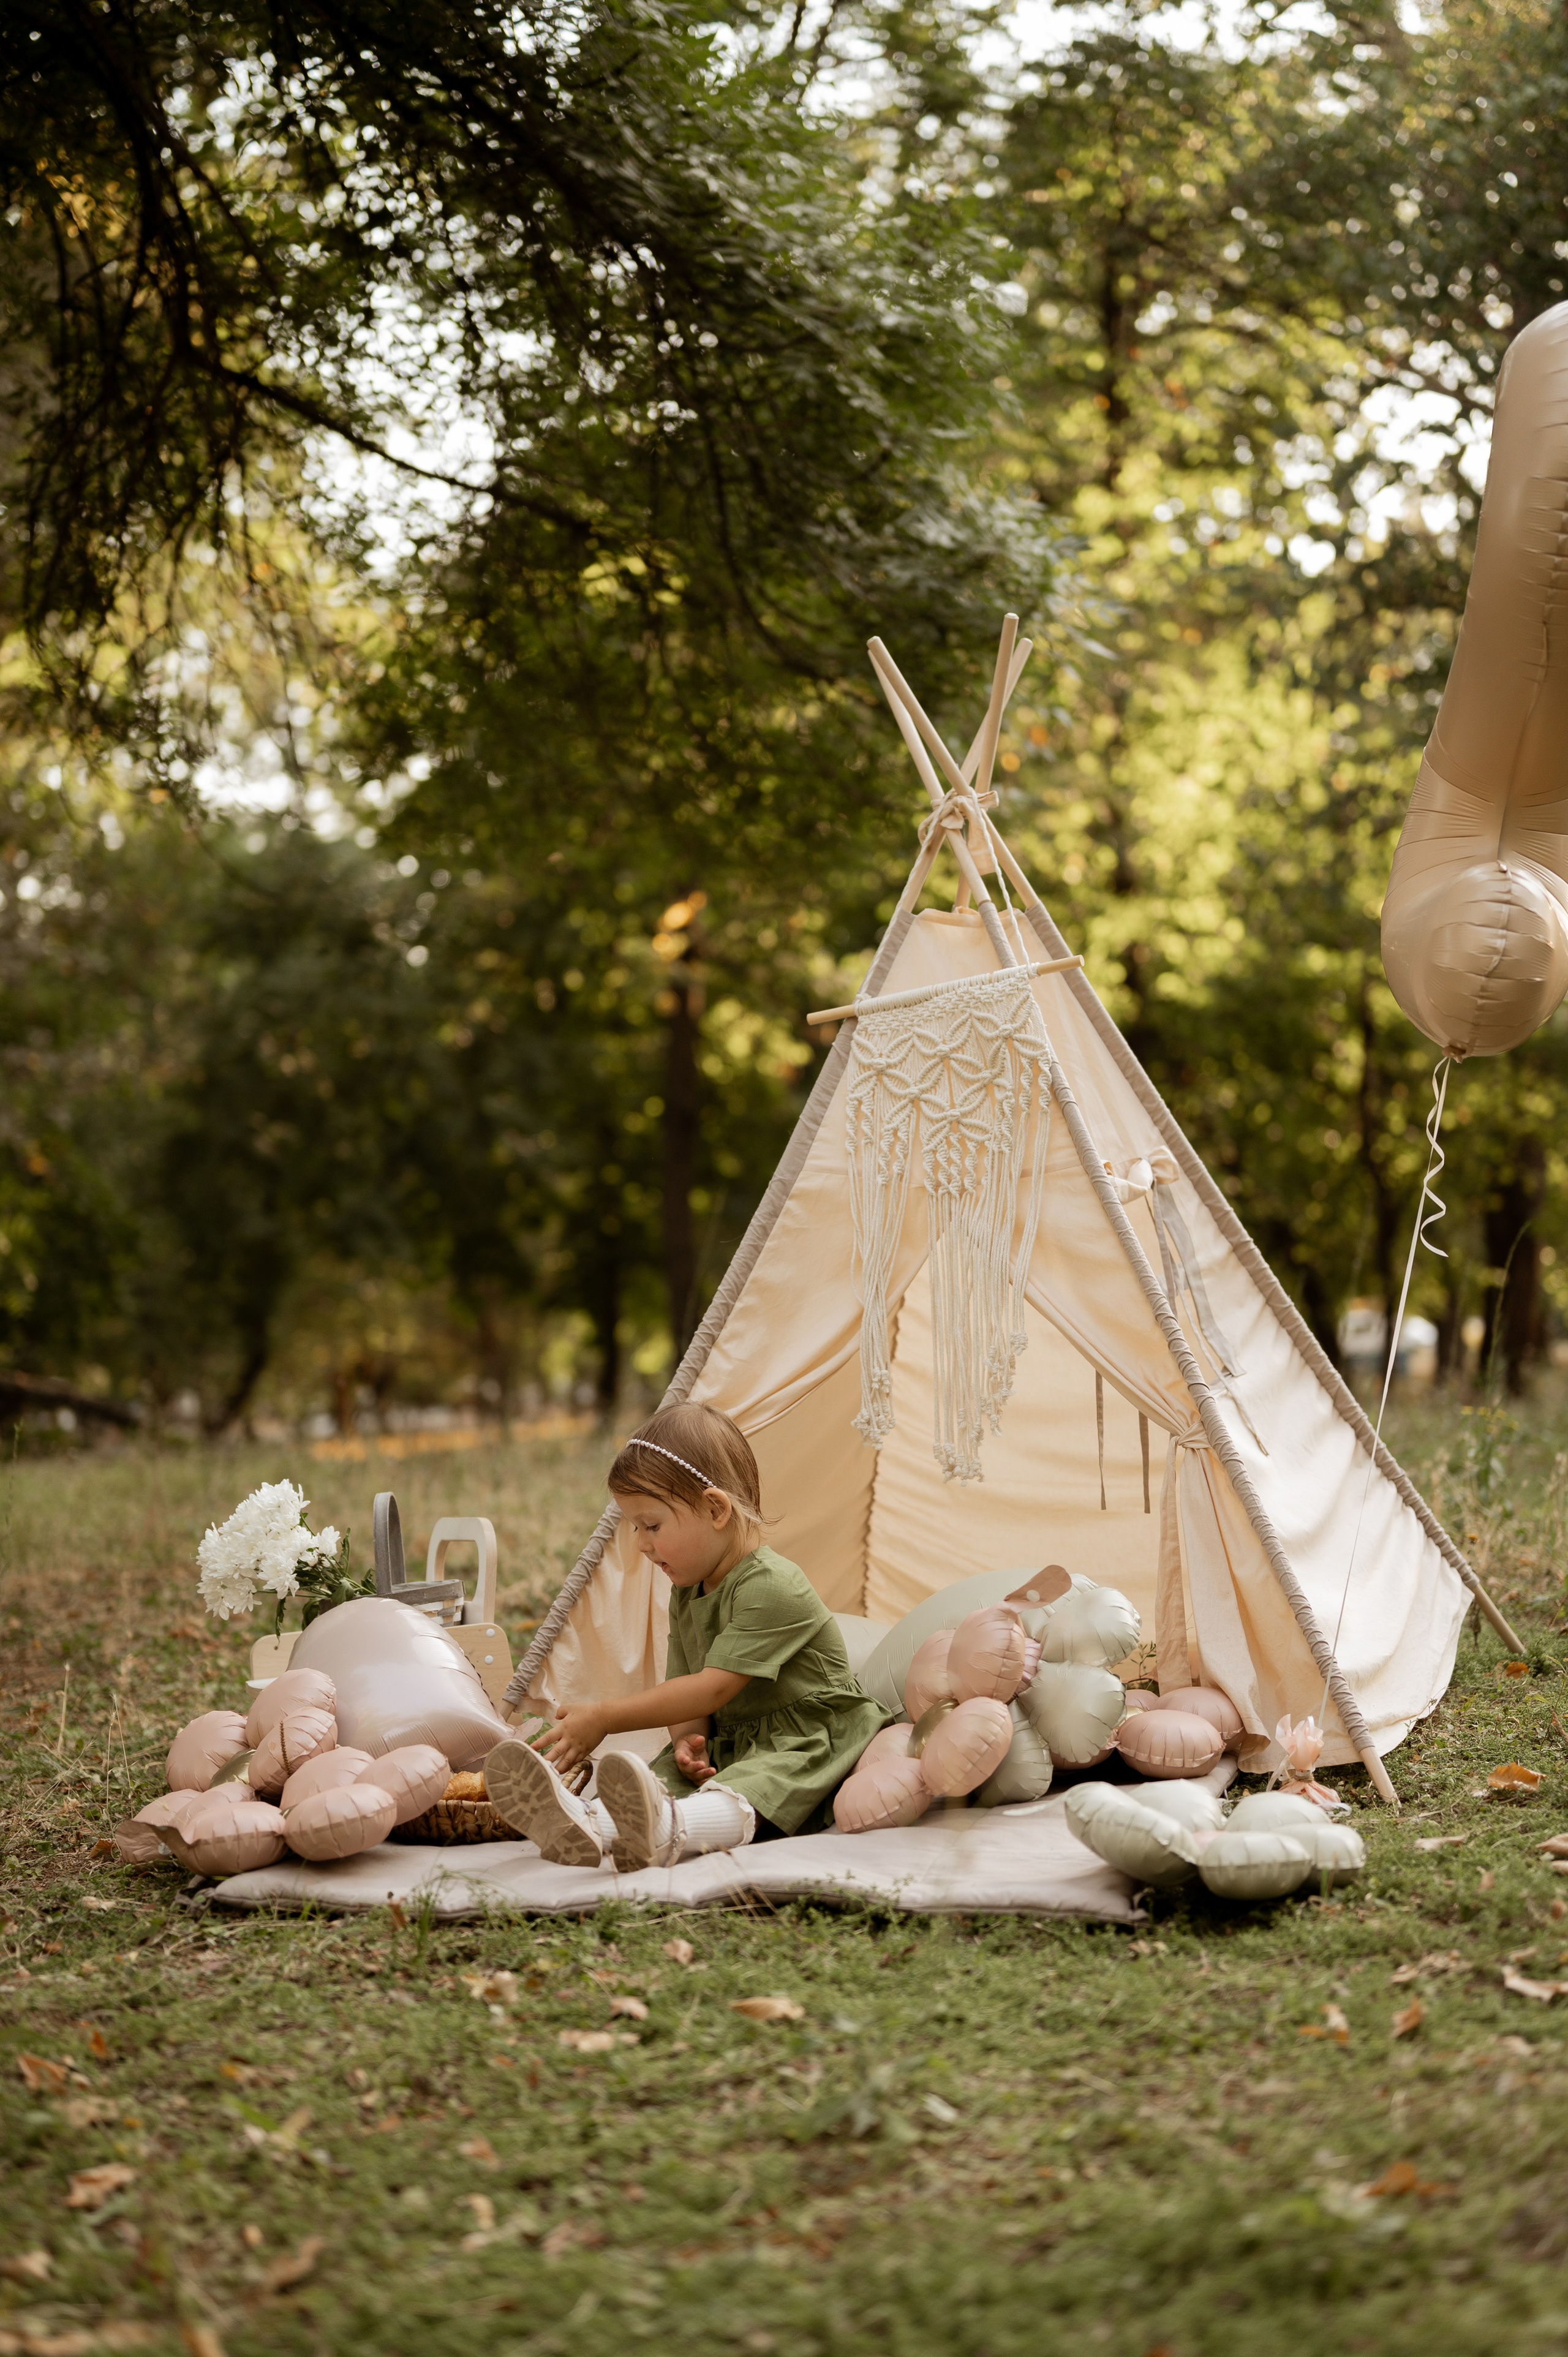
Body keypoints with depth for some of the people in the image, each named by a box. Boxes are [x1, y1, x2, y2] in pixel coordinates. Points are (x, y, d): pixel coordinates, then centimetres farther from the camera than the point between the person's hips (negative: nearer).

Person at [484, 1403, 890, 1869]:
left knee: (749, 1787, -38)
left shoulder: (771, 1587, -20)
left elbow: (712, 1689, -24)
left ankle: (666, 1830, -70)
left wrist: (603, 1718, -24)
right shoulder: (687, 1595, 11)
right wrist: (686, 1740, -18)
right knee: (664, 1775, -21)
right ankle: (585, 1825, -51)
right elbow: (683, 1684, 7)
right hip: (729, 1744, 9)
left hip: (804, 1747, -8)